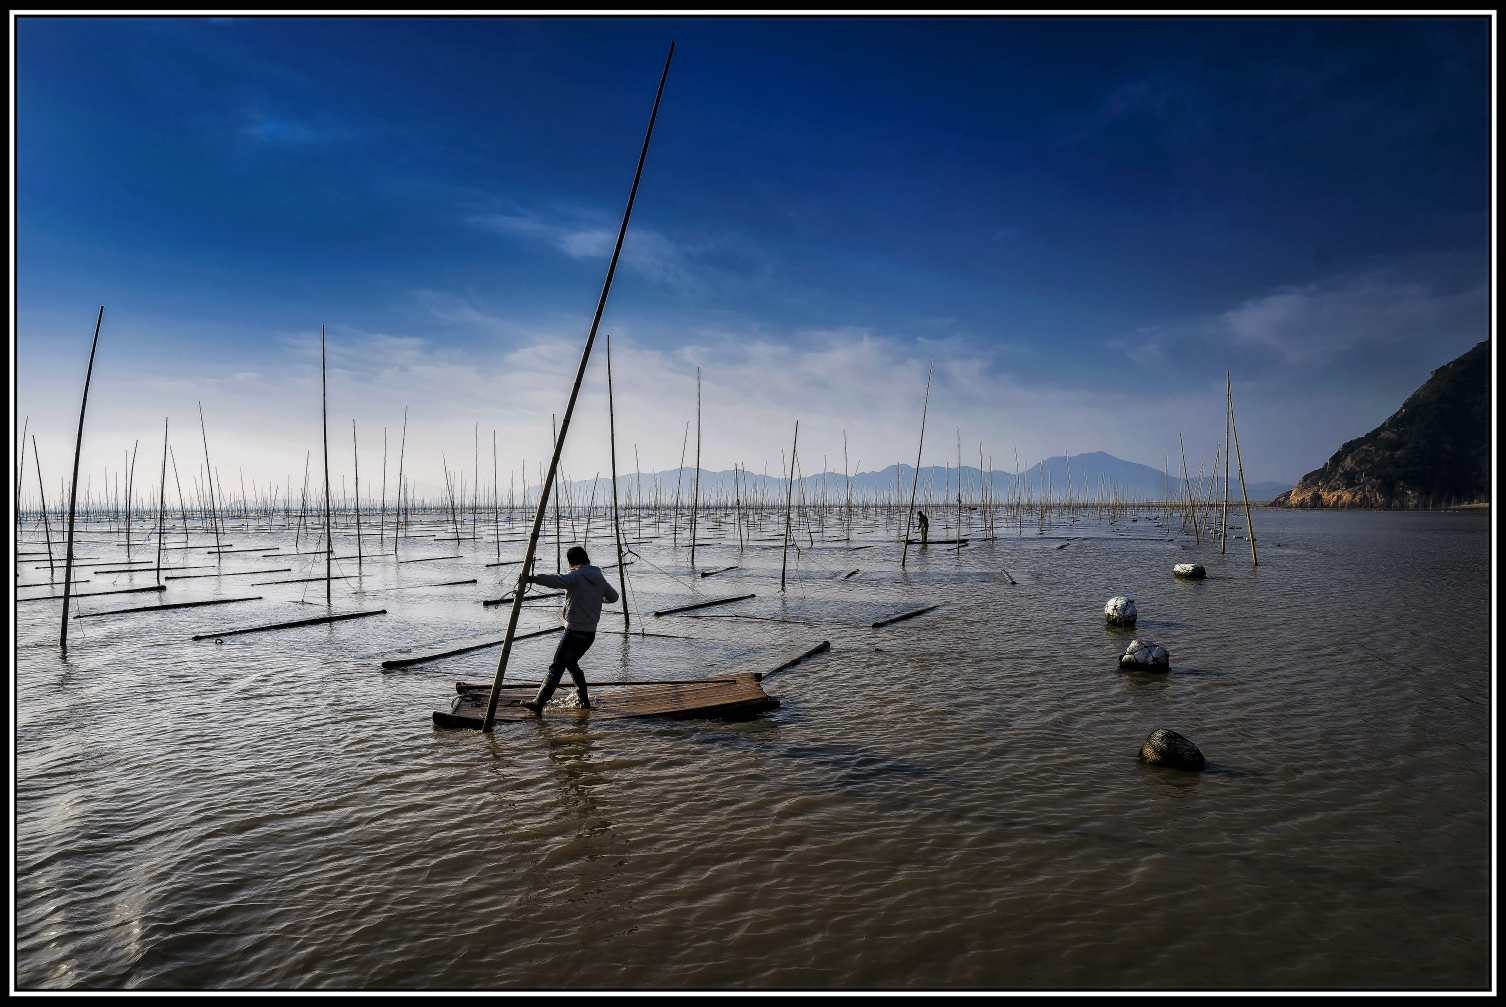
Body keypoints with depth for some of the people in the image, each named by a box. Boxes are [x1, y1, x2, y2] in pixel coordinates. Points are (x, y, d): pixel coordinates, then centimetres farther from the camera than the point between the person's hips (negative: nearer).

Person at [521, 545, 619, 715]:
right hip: (590, 632, 8)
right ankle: (584, 701, 28)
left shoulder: (576, 577, -11)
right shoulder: (599, 578, 10)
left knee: (557, 666, -7)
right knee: (571, 663, 24)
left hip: (575, 632, -8)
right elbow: (613, 597, 21)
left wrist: (533, 578, -37)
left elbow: (557, 580, -31)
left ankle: (539, 703, -10)